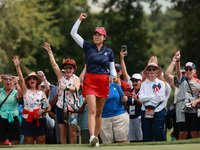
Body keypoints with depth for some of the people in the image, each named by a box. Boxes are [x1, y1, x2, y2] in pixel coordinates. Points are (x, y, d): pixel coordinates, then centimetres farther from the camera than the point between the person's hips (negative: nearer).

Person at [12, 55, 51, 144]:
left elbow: (49, 108, 7)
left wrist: (42, 111, -15)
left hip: (39, 120, 1)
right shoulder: (26, 91, 8)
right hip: (28, 120, -1)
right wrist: (17, 66, -21)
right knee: (29, 142, 0)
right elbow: (21, 79, -7)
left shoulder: (41, 93, 10)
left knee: (41, 142, -1)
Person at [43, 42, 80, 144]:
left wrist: (67, 87, -33)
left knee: (72, 132, -2)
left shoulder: (76, 79, 2)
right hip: (61, 107, 2)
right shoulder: (61, 76, 8)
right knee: (62, 132, 3)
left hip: (72, 107, -2)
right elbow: (54, 64, 3)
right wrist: (49, 52, -1)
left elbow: (76, 88, -16)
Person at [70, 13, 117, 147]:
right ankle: (92, 137, -28)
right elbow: (73, 33, 4)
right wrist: (80, 20, -2)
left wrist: (114, 77, -11)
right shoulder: (88, 47, 5)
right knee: (92, 111, -16)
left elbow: (112, 69, 10)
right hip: (90, 81, -2)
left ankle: (96, 137, 13)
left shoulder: (109, 52, 8)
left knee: (99, 113, 7)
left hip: (103, 82, 2)